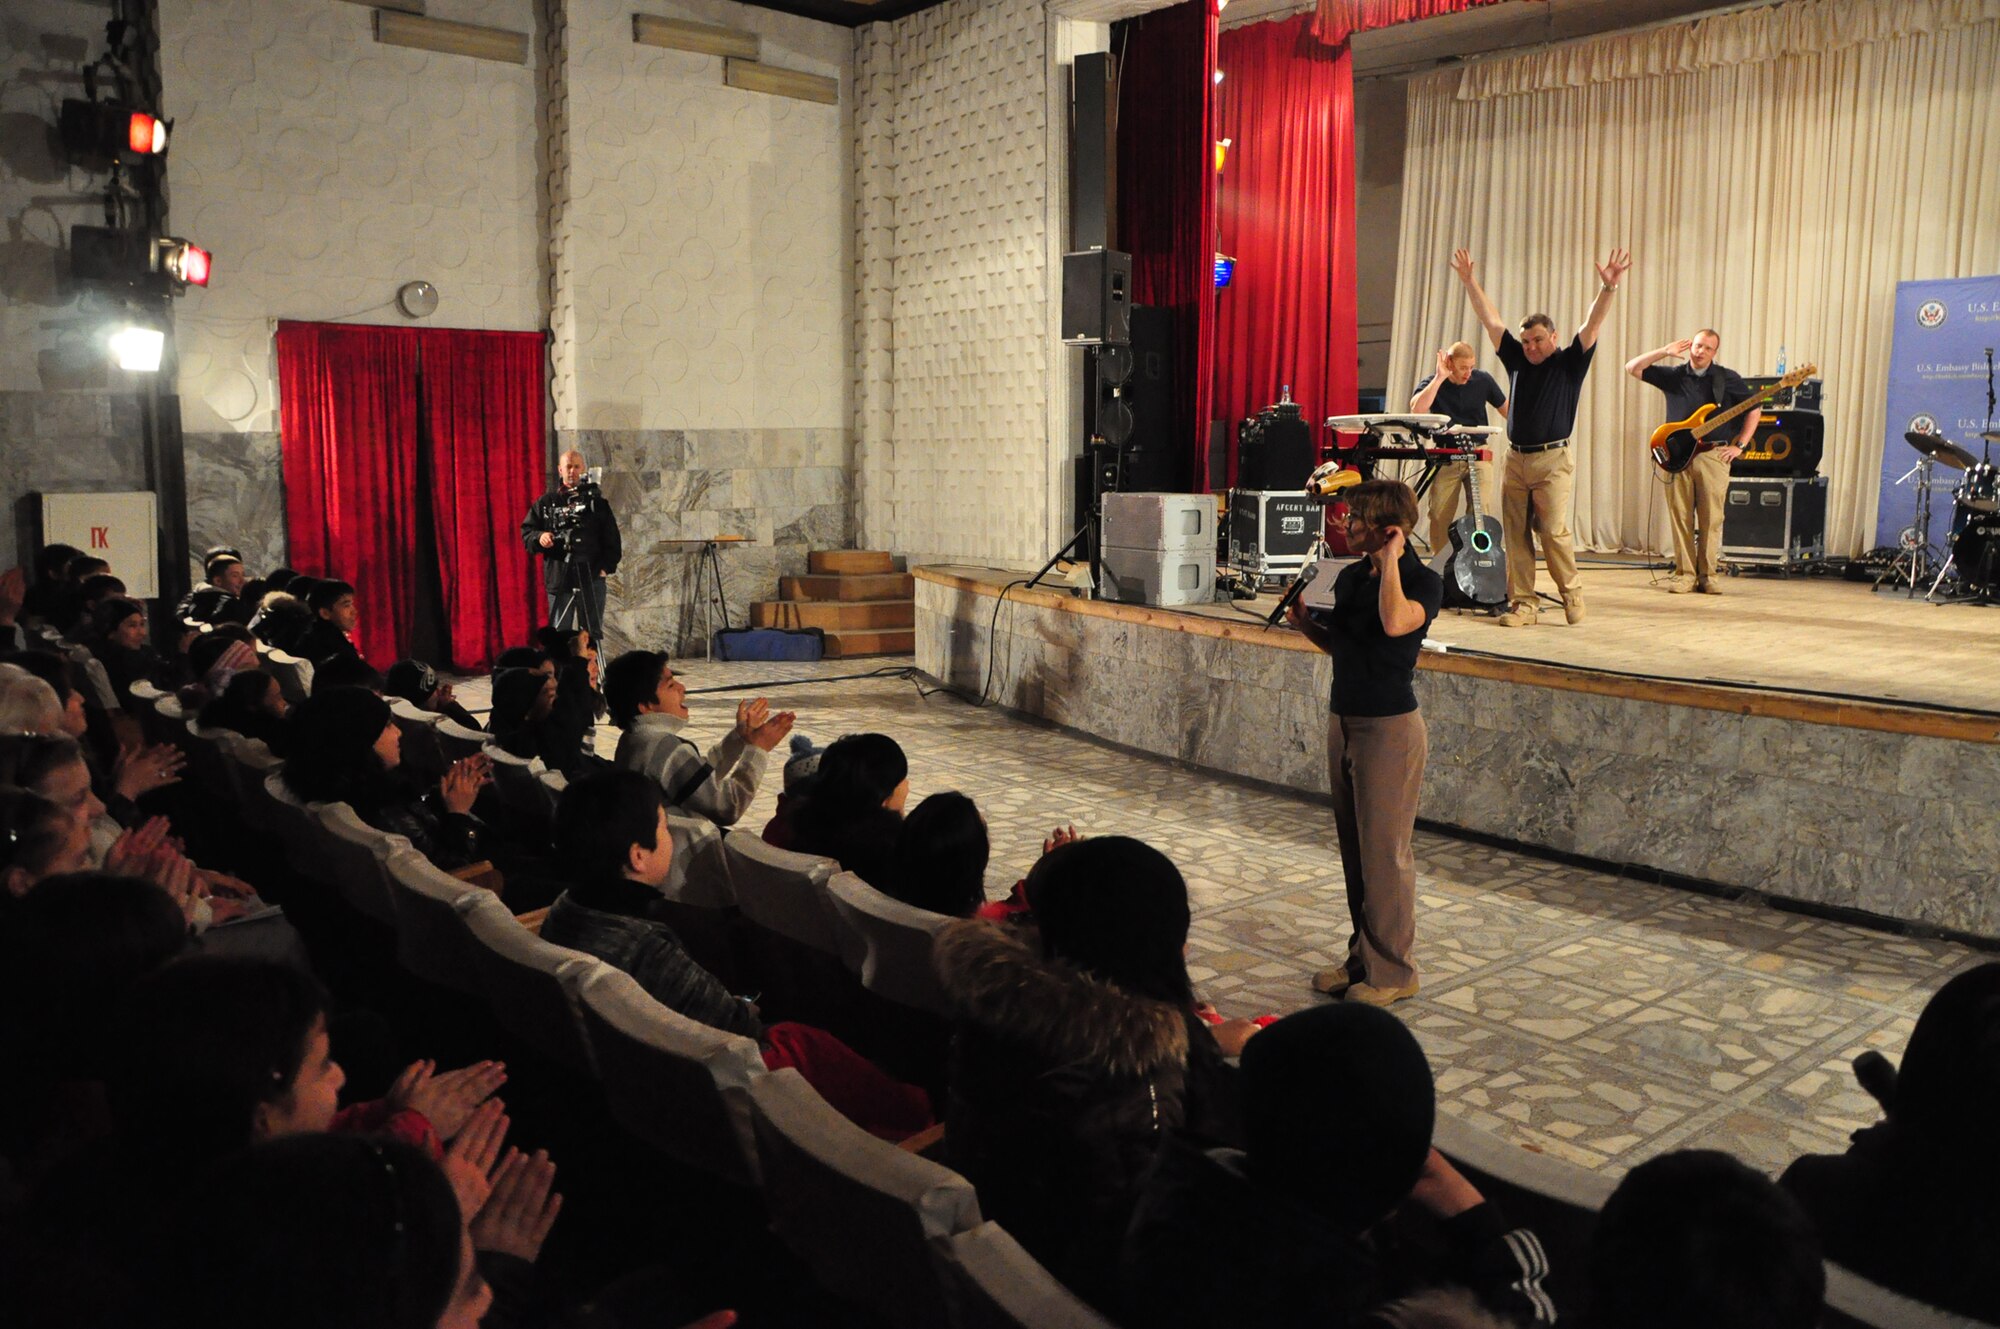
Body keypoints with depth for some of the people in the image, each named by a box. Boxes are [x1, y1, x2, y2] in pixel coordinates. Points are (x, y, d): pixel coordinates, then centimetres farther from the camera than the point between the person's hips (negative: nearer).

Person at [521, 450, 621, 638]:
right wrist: (539, 537, -12)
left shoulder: (596, 500, 8)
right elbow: (526, 531, 10)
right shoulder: (546, 502, 8)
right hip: (558, 578, 0)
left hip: (592, 578, 0)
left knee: (593, 634, 5)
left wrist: (607, 565, -4)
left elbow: (612, 537, 6)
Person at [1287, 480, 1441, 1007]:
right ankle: (1362, 957, 26)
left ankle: (1391, 971, 11)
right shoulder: (1349, 576, 9)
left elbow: (1395, 623, -33)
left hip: (1390, 727, -8)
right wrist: (1305, 623, 2)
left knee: (1385, 853, -1)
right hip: (1344, 721, 8)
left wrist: (1390, 560, -21)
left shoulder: (1424, 581, -11)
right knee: (1354, 849, 14)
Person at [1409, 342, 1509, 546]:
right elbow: (1417, 408, -27)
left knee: (1481, 512, -11)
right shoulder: (1433, 383, -6)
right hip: (1445, 456, 0)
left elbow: (1506, 409, 11)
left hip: (1477, 454, 0)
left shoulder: (1483, 380, -2)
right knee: (1440, 516, 2)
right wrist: (1439, 378, -25)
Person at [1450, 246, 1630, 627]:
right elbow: (1489, 320, 12)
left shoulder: (1569, 363, 4)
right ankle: (1522, 605, 4)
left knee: (1554, 531, -10)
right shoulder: (1516, 360, 13)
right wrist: (1468, 280, 9)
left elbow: (1592, 326, -9)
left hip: (1553, 460, -4)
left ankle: (1572, 592, 10)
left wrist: (1608, 287, -22)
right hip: (1516, 459, 4)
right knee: (1515, 535, 1)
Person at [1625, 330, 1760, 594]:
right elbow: (1632, 367, 4)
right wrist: (1665, 352, -3)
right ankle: (1684, 573, 6)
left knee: (1712, 518, -2)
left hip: (1714, 455, -1)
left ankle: (1708, 574, 5)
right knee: (1680, 517, 0)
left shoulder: (1728, 379, 8)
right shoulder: (1673, 375, 11)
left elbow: (1754, 411, 12)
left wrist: (1739, 446, 3)